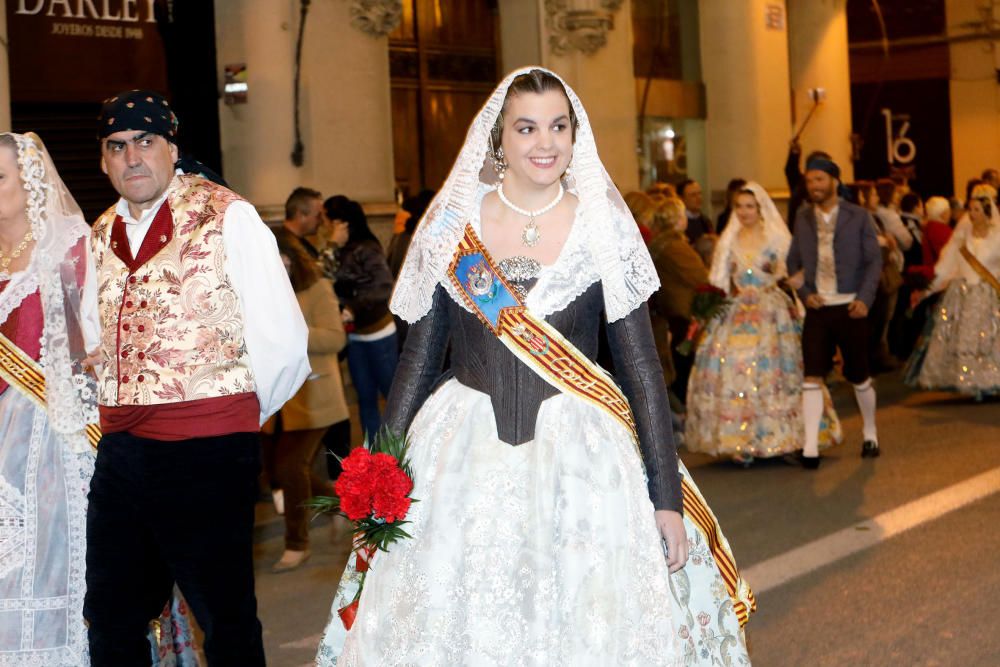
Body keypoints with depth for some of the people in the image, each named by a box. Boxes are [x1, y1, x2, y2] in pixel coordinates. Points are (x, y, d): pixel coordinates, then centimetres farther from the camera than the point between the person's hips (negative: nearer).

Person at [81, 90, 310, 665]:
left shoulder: (225, 216, -7)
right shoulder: (102, 235, 13)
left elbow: (282, 341, -11)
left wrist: (238, 415, 0)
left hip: (209, 451, -6)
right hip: (120, 449, 6)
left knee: (226, 620, 5)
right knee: (111, 619, 16)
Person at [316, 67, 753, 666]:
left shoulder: (603, 227, -1)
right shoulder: (453, 224, 2)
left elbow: (641, 364, 0)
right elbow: (420, 357, 8)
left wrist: (667, 496, -4)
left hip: (580, 453, -1)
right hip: (466, 453, 1)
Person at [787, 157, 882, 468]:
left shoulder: (858, 217, -1)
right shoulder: (802, 218, 7)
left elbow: (874, 260, -2)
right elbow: (793, 261, 10)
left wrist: (865, 298, -13)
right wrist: (804, 293, -6)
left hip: (850, 307, -2)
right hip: (817, 308, 2)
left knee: (859, 377, 8)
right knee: (812, 378, -8)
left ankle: (870, 433, 31)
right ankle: (810, 447, -8)